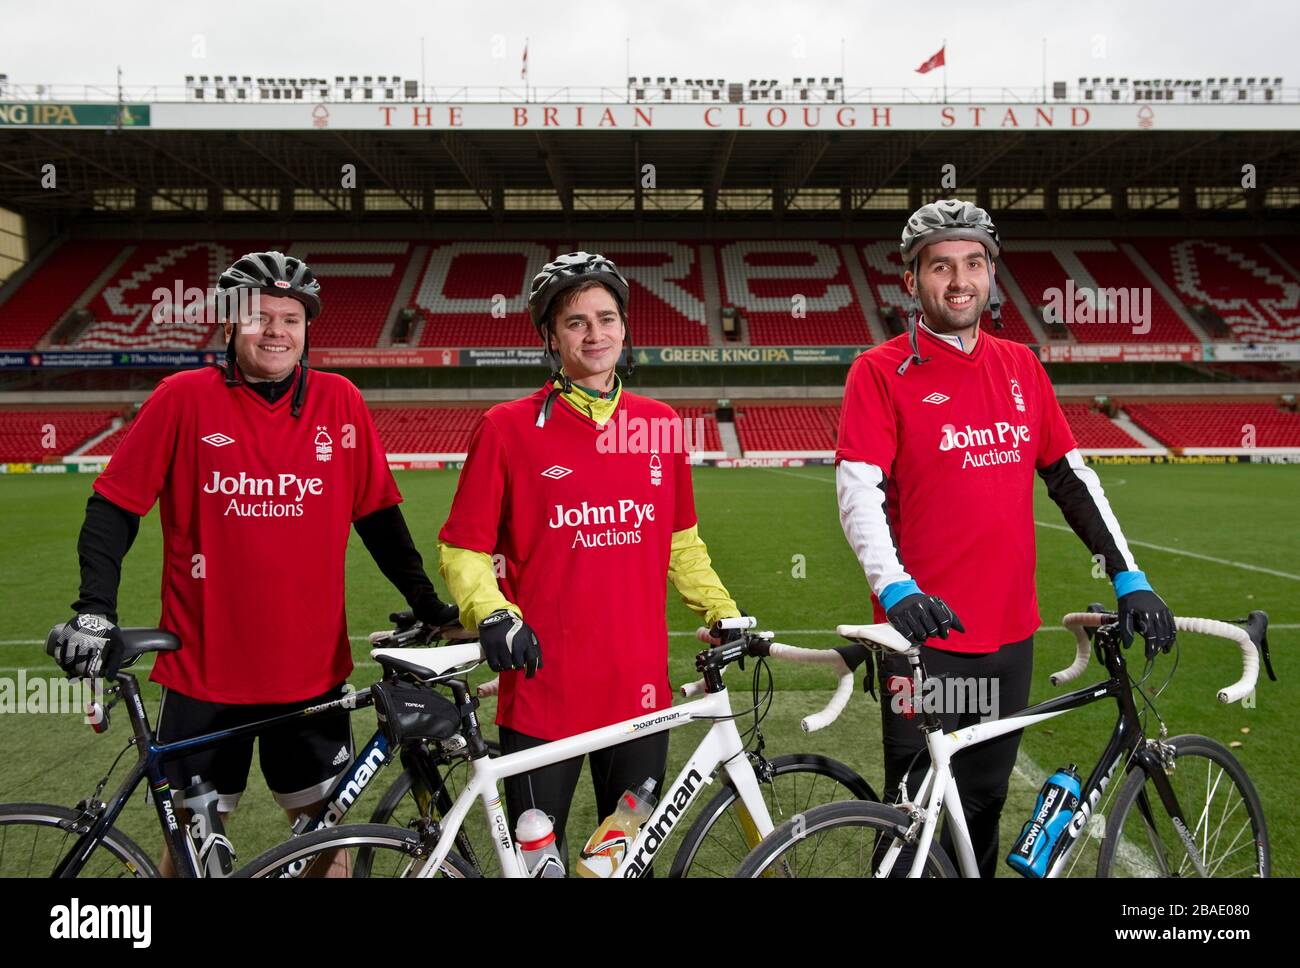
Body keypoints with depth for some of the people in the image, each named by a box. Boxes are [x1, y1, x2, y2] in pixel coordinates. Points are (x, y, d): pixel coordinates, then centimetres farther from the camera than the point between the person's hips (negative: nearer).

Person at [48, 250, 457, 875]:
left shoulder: (339, 402, -1)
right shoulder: (185, 397, -6)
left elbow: (377, 515, 5)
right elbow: (114, 508, -1)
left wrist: (429, 606, 4)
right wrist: (94, 610, -12)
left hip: (312, 669, 1)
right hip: (204, 668, -1)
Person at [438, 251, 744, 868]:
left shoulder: (659, 424, 6)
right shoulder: (508, 427, -4)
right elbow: (462, 550, -2)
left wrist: (724, 614, 6)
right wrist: (492, 616, -19)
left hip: (640, 689, 3)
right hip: (542, 695, -3)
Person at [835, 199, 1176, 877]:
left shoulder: (1021, 368, 9)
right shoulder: (882, 371, -6)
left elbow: (1071, 476, 12)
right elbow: (858, 491, -15)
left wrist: (1129, 578, 7)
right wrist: (897, 590, -30)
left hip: (1009, 636, 5)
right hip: (926, 634, -5)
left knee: (983, 811, 18)